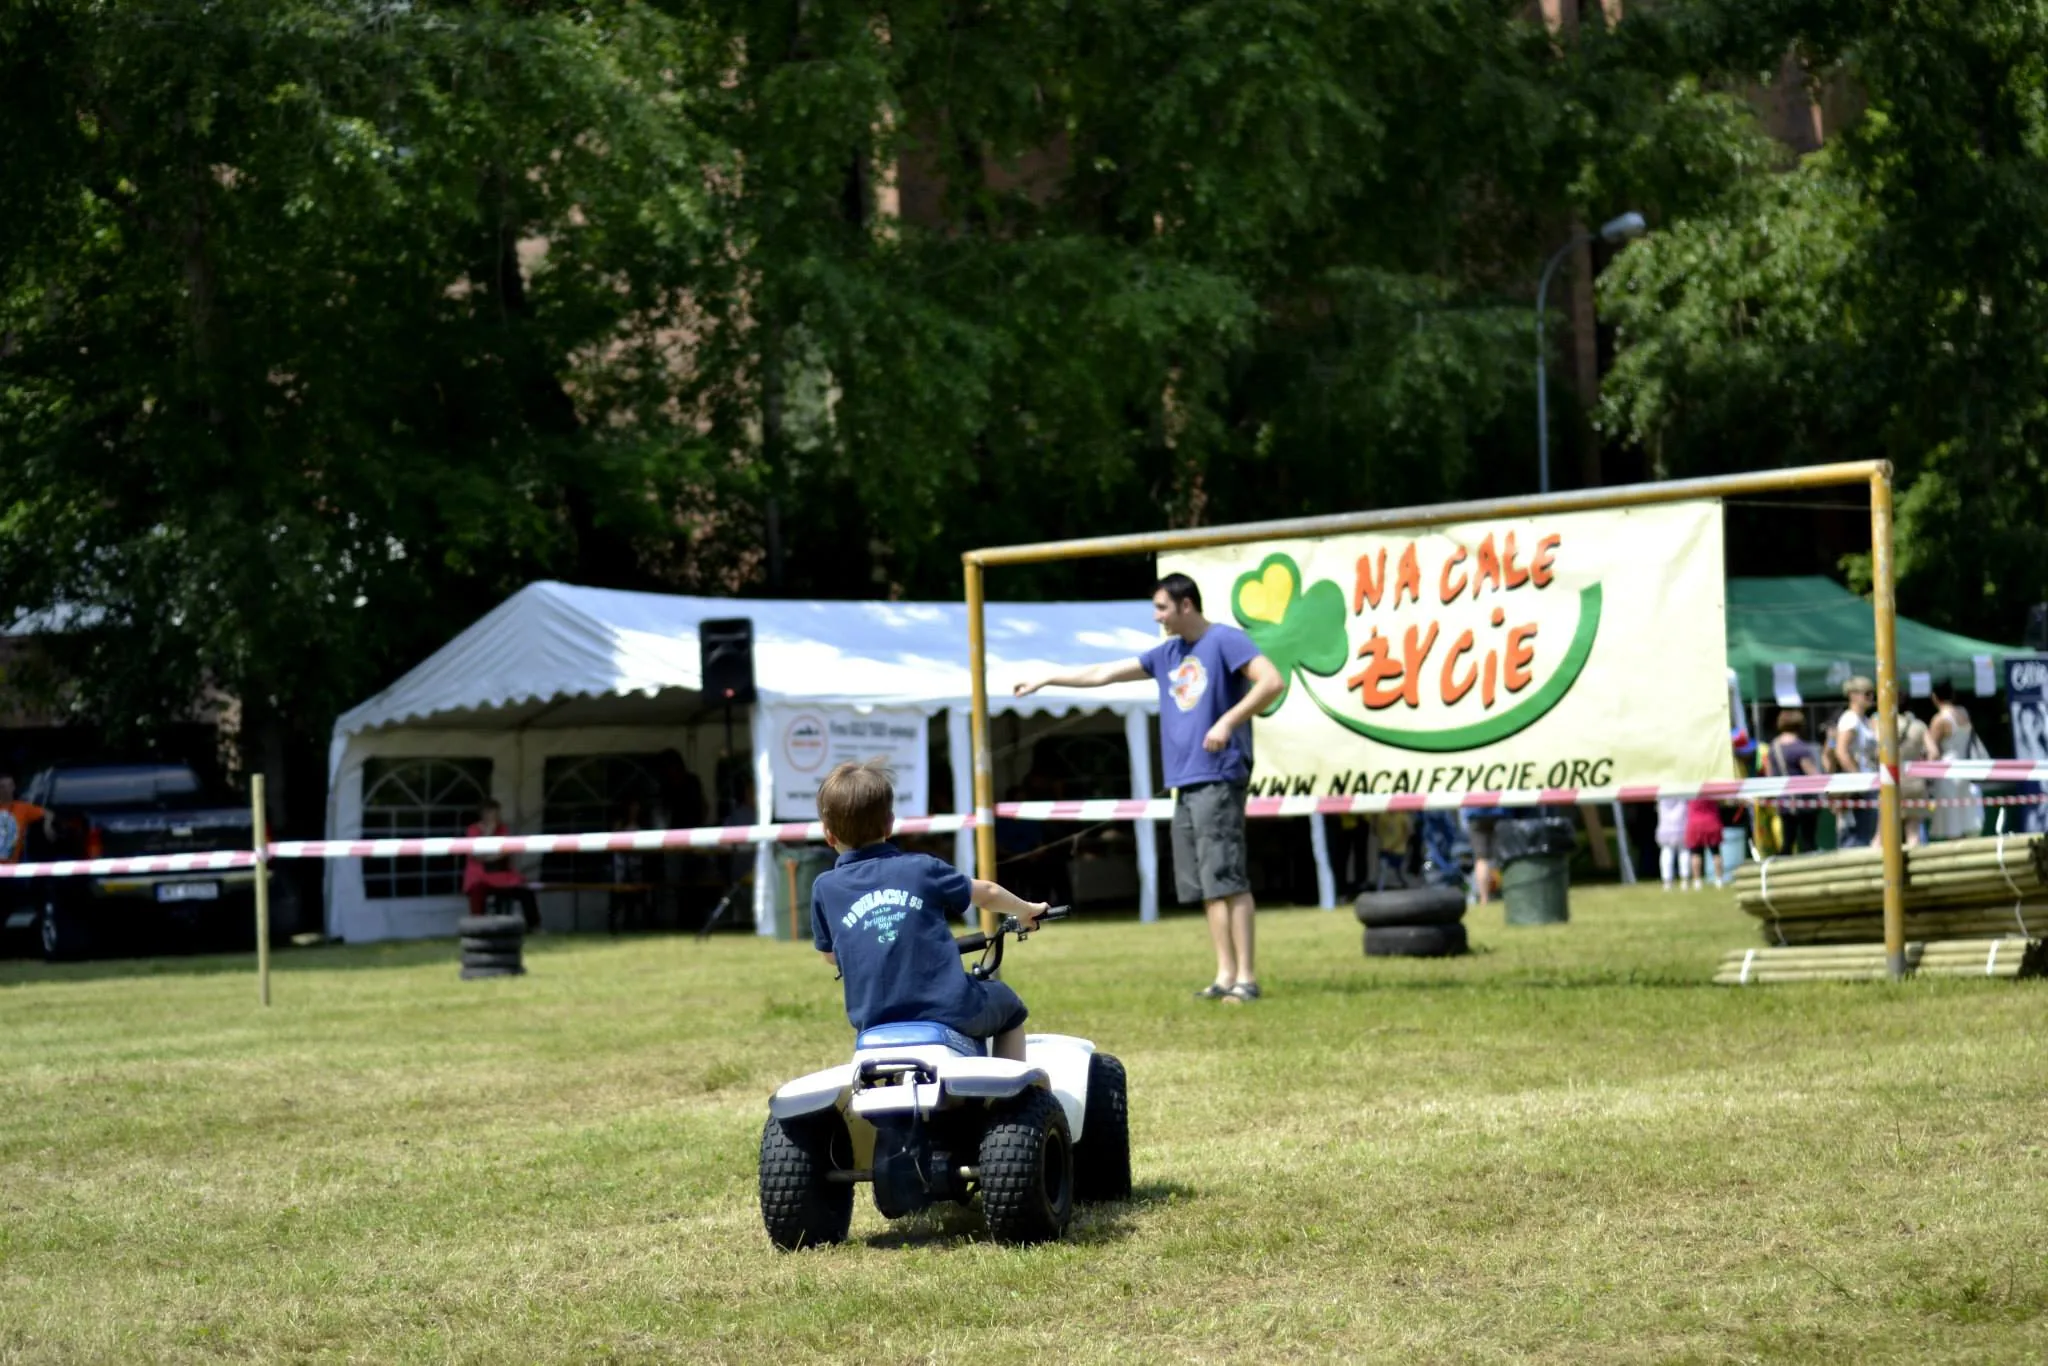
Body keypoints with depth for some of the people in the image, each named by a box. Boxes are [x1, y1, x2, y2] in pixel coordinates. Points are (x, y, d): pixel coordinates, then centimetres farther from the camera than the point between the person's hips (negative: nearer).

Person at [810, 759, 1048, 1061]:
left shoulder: (824, 889, 3)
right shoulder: (921, 868, 1)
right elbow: (986, 894, 16)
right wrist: (1026, 910, 36)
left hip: (876, 1025, 2)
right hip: (949, 1013, -2)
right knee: (1008, 1006, 28)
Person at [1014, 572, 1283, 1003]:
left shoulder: (1225, 641, -4)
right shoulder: (1167, 654, 19)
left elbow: (1271, 681, -16)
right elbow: (1103, 674, 28)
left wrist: (1228, 721, -23)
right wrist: (1046, 680, 32)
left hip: (1219, 779, -8)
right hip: (1184, 784, 8)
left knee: (1227, 879, -12)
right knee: (1204, 886, 5)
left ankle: (1247, 977, -12)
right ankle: (1226, 975, 7)